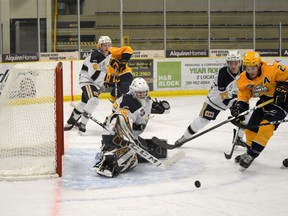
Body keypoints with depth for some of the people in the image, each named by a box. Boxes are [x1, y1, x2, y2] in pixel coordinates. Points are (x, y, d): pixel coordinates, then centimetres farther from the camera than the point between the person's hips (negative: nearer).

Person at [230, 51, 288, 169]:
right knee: (251, 128, 8)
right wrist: (239, 106, -24)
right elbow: (243, 95, -6)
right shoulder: (243, 79, -11)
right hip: (265, 99, 7)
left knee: (266, 126, -21)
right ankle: (250, 152, 32)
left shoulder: (271, 68, -28)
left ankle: (251, 155, -15)